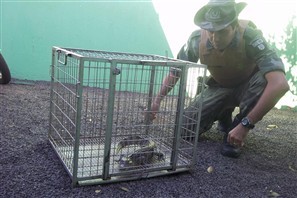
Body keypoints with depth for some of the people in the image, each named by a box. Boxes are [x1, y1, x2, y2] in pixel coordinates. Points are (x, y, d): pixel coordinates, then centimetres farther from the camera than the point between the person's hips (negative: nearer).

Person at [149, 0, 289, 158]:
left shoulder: (250, 38, -35)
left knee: (266, 79, -38)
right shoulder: (197, 39, -24)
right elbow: (175, 71, -7)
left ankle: (237, 125, -13)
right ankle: (224, 115, 18)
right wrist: (157, 100, -19)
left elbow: (280, 84, -47)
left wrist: (245, 124, -49)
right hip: (219, 87, 3)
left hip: (247, 87, -2)